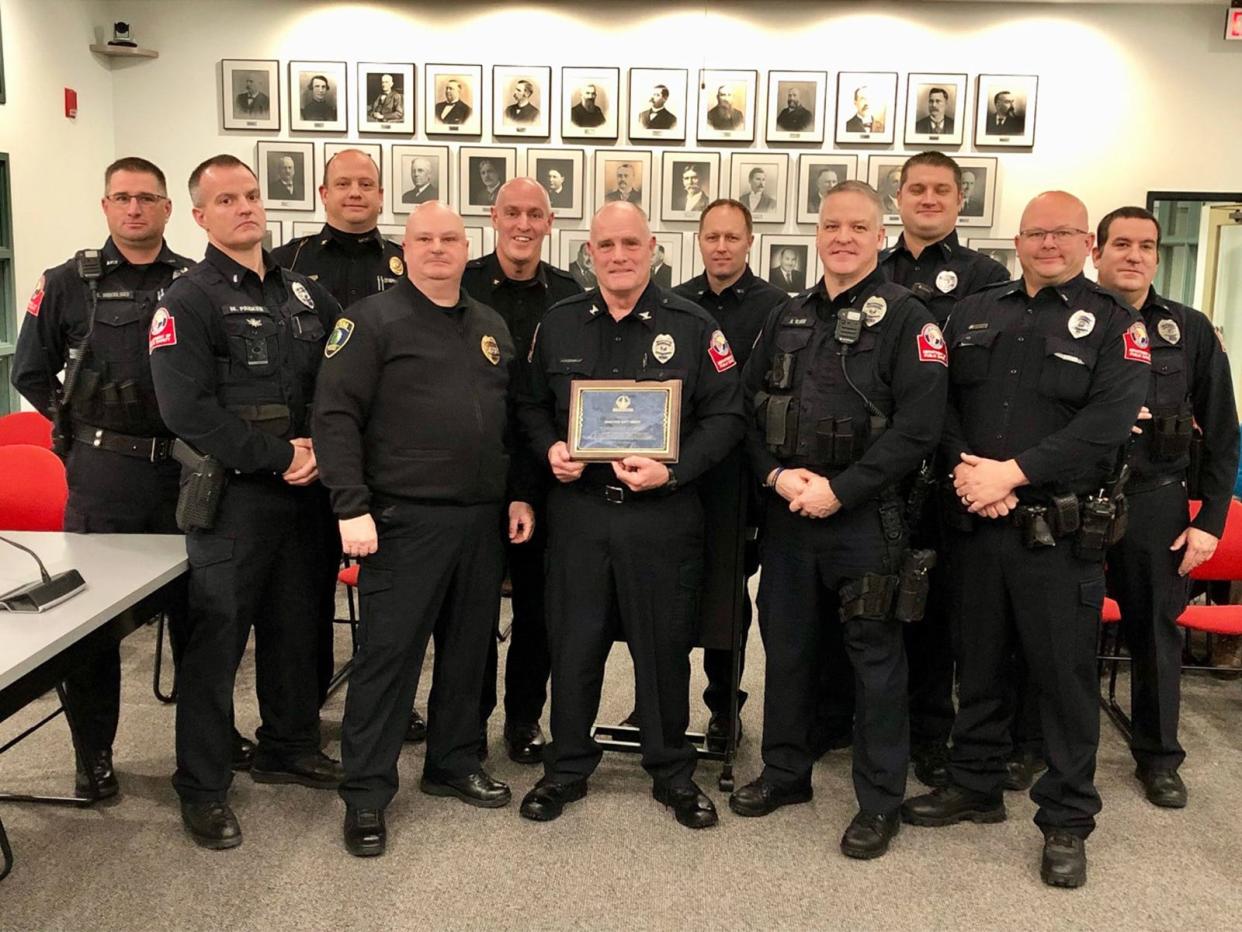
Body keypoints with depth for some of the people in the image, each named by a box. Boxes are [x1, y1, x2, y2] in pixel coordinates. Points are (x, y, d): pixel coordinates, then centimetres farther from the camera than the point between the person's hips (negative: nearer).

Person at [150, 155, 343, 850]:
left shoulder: (304, 292, 13)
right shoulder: (189, 300, -6)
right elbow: (188, 409, -17)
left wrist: (321, 446, -8)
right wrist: (279, 455, -16)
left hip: (304, 491, 6)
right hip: (232, 495, -6)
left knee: (296, 625, 15)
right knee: (217, 636, 1)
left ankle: (290, 747, 33)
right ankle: (204, 786, 14)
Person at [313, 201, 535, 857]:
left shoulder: (493, 328, 15)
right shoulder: (374, 320, -4)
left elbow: (514, 420, 21)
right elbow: (335, 415, -11)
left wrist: (519, 495, 13)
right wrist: (352, 508, -17)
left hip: (484, 521, 6)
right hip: (404, 522, -6)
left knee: (468, 649, 14)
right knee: (387, 654, -1)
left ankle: (454, 764, 31)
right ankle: (365, 793, 11)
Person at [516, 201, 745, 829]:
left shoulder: (692, 326, -1)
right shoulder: (559, 325, 8)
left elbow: (725, 416, -3)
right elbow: (532, 405, 16)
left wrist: (673, 471, -16)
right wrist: (550, 448, -4)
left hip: (663, 514, -2)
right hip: (577, 510, 2)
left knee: (664, 647, 9)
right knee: (573, 643, 9)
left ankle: (672, 773, 27)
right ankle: (567, 767, 28)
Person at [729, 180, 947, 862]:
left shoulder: (905, 318, -5)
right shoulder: (786, 318, 12)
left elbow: (919, 424, -14)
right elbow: (750, 408, 11)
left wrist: (839, 489, -17)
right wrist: (778, 475, -7)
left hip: (866, 517, -5)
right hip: (787, 513, 6)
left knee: (875, 657, 4)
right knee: (785, 645, 15)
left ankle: (880, 802, 18)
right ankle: (785, 772, 32)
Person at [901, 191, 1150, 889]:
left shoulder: (1113, 322, 0)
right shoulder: (975, 313, 13)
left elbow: (1107, 421, -13)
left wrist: (1012, 472, -19)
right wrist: (966, 471, -12)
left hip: (1061, 534, -4)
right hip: (975, 524, 4)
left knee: (1065, 675, 4)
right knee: (979, 661, 15)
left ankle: (1068, 821, 18)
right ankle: (976, 785, 32)